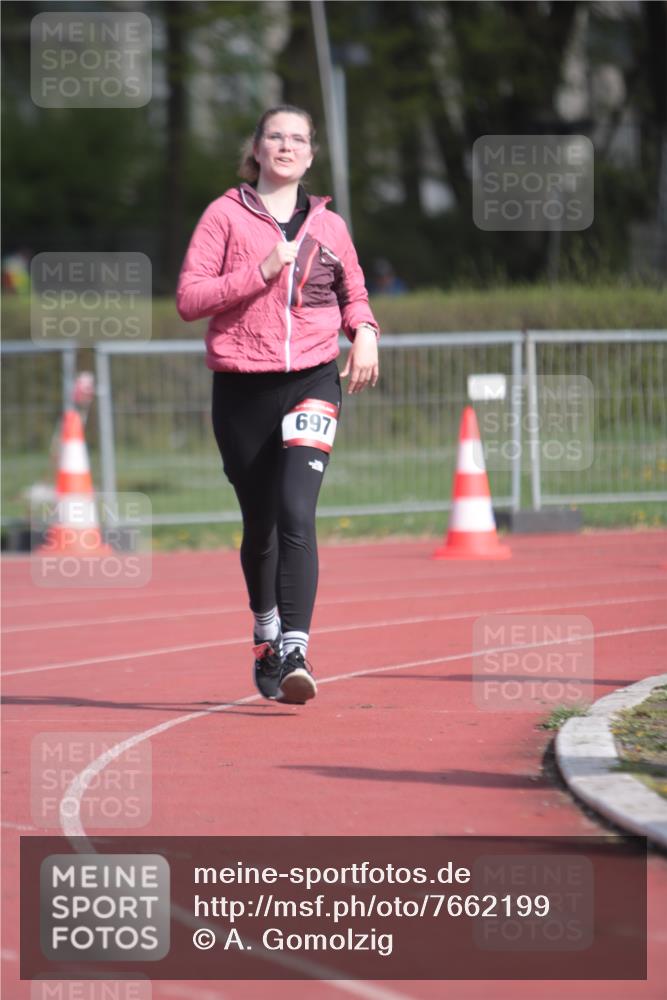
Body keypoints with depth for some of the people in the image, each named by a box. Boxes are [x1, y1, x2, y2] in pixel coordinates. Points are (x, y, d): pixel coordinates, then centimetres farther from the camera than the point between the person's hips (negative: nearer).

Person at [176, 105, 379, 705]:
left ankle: (295, 651, -25)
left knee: (296, 513, -19)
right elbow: (188, 299, -5)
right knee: (259, 524, 11)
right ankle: (266, 635, 36)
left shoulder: (328, 226, 10)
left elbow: (353, 292, 26)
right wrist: (260, 273, -15)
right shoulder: (226, 215, 2)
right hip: (241, 388, 0)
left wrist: (365, 332, 5)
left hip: (312, 382, 0)